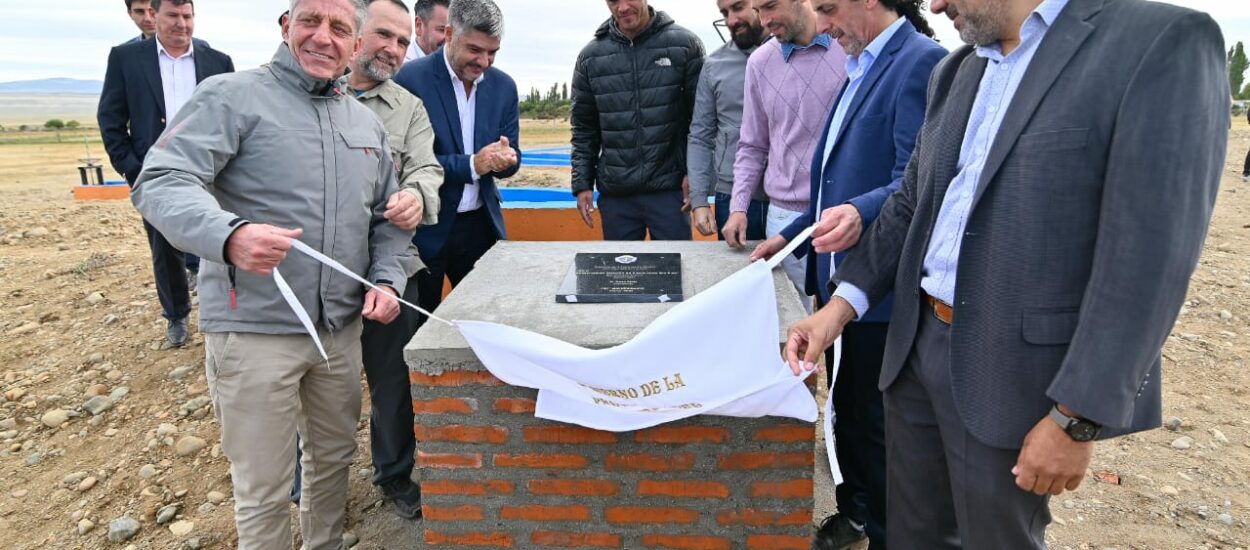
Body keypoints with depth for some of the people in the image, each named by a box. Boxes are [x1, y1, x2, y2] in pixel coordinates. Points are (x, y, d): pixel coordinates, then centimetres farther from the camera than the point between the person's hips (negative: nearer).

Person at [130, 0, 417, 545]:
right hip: (253, 328, -5)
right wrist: (229, 234, -37)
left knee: (334, 457, 21)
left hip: (341, 328, 6)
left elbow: (388, 217, 16)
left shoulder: (368, 123, 12)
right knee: (262, 487, 7)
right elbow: (161, 182, -17)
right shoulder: (233, 96, -7)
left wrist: (388, 279, -2)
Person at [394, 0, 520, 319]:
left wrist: (504, 157, -17)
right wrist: (471, 164, -23)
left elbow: (512, 158, 7)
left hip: (481, 225, 4)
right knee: (420, 326, 8)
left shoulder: (504, 86, 4)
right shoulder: (411, 78, -11)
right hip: (425, 229, -4)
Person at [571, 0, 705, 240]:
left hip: (669, 189, -2)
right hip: (615, 193, 3)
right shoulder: (590, 57, 6)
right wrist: (582, 184, 4)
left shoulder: (684, 44, -2)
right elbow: (583, 128, 9)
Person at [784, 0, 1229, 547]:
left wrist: (1076, 418, -18)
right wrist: (841, 304, 2)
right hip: (916, 346, 6)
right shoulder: (955, 72, 10)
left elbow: (1148, 257, -18)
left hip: (1012, 374, -6)